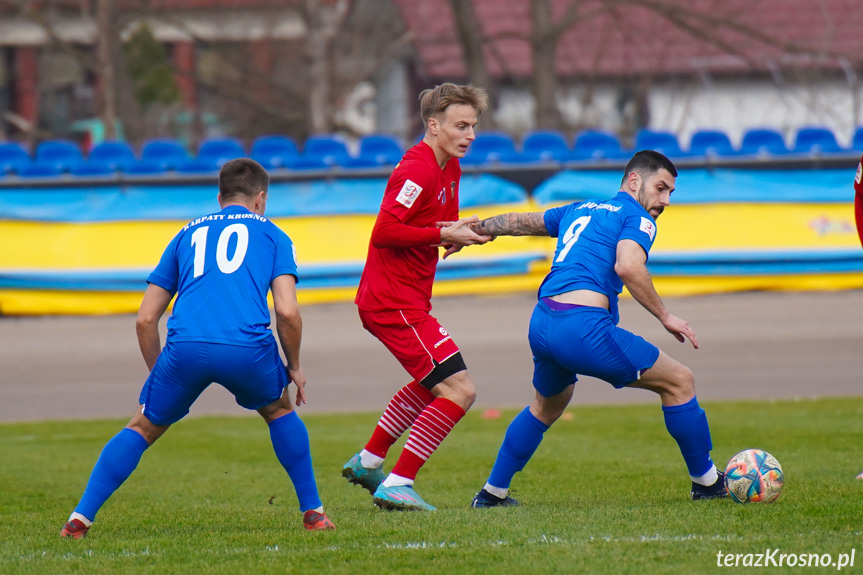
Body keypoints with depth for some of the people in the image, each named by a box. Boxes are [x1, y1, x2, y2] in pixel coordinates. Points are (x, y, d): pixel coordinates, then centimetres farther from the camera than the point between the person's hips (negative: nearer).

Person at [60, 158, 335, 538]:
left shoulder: (188, 235, 29)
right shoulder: (272, 235, 22)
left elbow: (145, 319, 24)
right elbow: (287, 312, 7)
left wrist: (159, 375, 33)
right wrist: (295, 366, 22)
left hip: (186, 347, 1)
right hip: (248, 347, -1)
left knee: (143, 428, 19)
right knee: (280, 411, 29)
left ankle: (81, 518, 8)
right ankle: (313, 511, 27)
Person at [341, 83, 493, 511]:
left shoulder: (449, 169, 13)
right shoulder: (418, 170, -19)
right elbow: (385, 231, -25)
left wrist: (459, 233, 2)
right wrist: (444, 235, -22)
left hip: (409, 299, 11)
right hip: (395, 302, -11)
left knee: (431, 384, 31)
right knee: (459, 390, -15)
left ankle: (368, 462, 41)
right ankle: (397, 486, -11)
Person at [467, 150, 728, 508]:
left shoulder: (579, 210, 26)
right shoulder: (637, 218, 3)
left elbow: (518, 222, 37)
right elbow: (628, 266, -16)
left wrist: (474, 230, 47)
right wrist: (665, 317, -9)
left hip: (540, 325, 8)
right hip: (583, 324, -8)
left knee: (547, 406, 35)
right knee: (679, 381, 5)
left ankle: (491, 493, 38)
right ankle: (706, 482, 11)